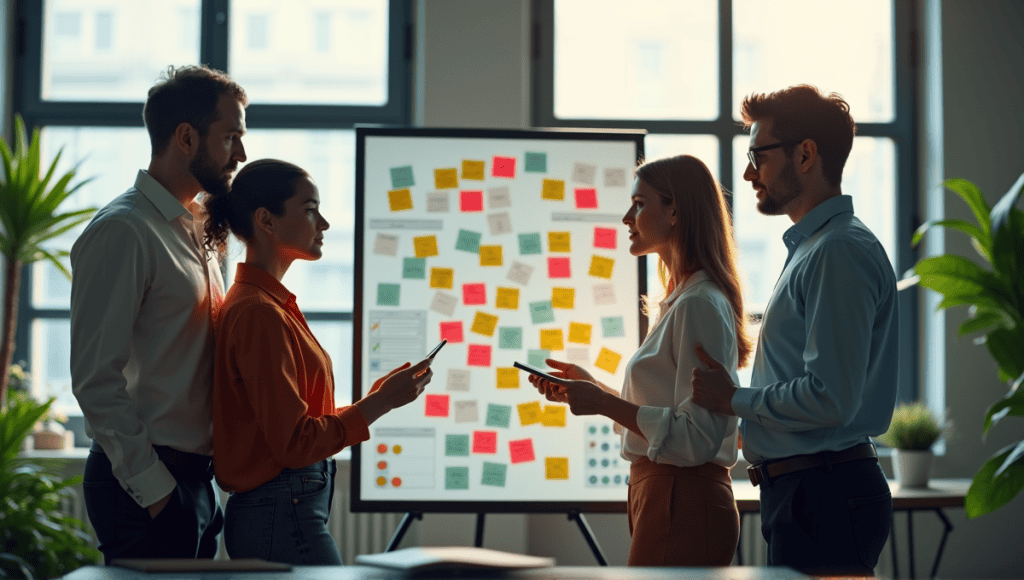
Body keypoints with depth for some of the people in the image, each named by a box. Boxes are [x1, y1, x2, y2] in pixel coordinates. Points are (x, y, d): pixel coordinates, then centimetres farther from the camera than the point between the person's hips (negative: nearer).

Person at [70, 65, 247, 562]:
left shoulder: (193, 231, 17)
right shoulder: (123, 231, -12)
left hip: (195, 478, 9)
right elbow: (95, 378, -18)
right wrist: (151, 487, -19)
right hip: (148, 486, -9)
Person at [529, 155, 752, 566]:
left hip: (683, 507, -10)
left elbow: (697, 436, -22)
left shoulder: (699, 305, -15)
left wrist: (605, 403, -18)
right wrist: (592, 387, 16)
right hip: (664, 497, 10)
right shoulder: (682, 300, 16)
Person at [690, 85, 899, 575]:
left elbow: (831, 398, -23)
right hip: (800, 494, 11)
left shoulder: (841, 251, -15)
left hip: (824, 498, -11)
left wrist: (735, 400, -10)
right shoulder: (812, 248, 19)